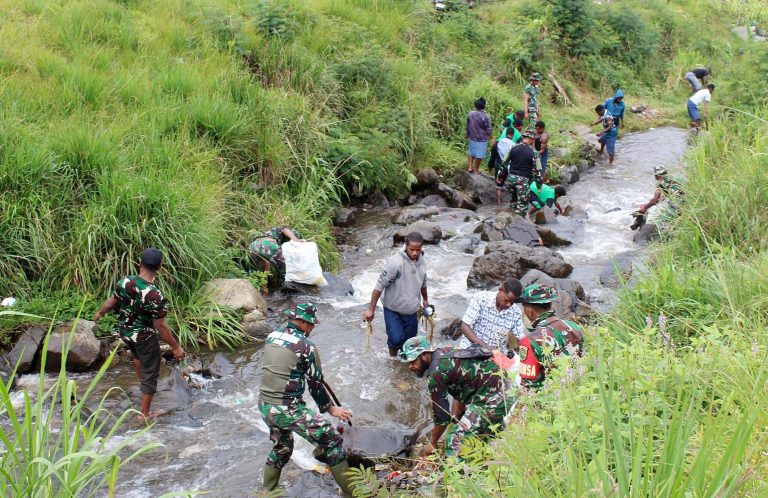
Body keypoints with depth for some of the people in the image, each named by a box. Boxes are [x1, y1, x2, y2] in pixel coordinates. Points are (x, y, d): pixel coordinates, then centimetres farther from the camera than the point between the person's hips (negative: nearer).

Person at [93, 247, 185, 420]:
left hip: (124, 331, 6)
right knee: (150, 373, 13)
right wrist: (176, 347, -14)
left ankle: (143, 384, 58)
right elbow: (161, 326, -25)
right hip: (145, 337, -6)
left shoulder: (125, 282, -16)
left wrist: (100, 313, 23)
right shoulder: (155, 295, -32)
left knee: (137, 355, 37)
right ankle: (145, 413, 26)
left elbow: (111, 302, 2)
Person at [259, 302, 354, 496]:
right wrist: (330, 408, 8)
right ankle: (351, 492, 9)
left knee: (281, 448, 30)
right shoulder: (306, 346, -13)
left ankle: (268, 492, 41)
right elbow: (315, 384, -6)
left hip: (265, 406, 7)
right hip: (288, 410, -7)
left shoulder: (271, 337, 7)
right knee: (331, 441, 4)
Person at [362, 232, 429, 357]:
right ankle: (393, 356, 18)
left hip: (411, 310, 5)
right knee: (396, 339, -14)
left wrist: (425, 299, 30)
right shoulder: (395, 262, -23)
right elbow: (380, 285, -20)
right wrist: (371, 309, -20)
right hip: (392, 310, -5)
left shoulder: (421, 261, -3)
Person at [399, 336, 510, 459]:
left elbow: (442, 414, -10)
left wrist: (432, 443, 2)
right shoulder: (444, 353, 9)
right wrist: (455, 417, 14)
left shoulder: (436, 372, -17)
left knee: (456, 439, -12)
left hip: (491, 400, -11)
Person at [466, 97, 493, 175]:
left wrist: (468, 135, 20)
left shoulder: (470, 114, -6)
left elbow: (467, 126, 5)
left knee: (471, 152, 21)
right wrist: (489, 135, 8)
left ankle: (470, 167, 20)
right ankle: (476, 170, 15)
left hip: (472, 137, 4)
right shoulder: (485, 117, -20)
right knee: (478, 155, 6)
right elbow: (489, 129, -12)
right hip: (482, 139, -4)